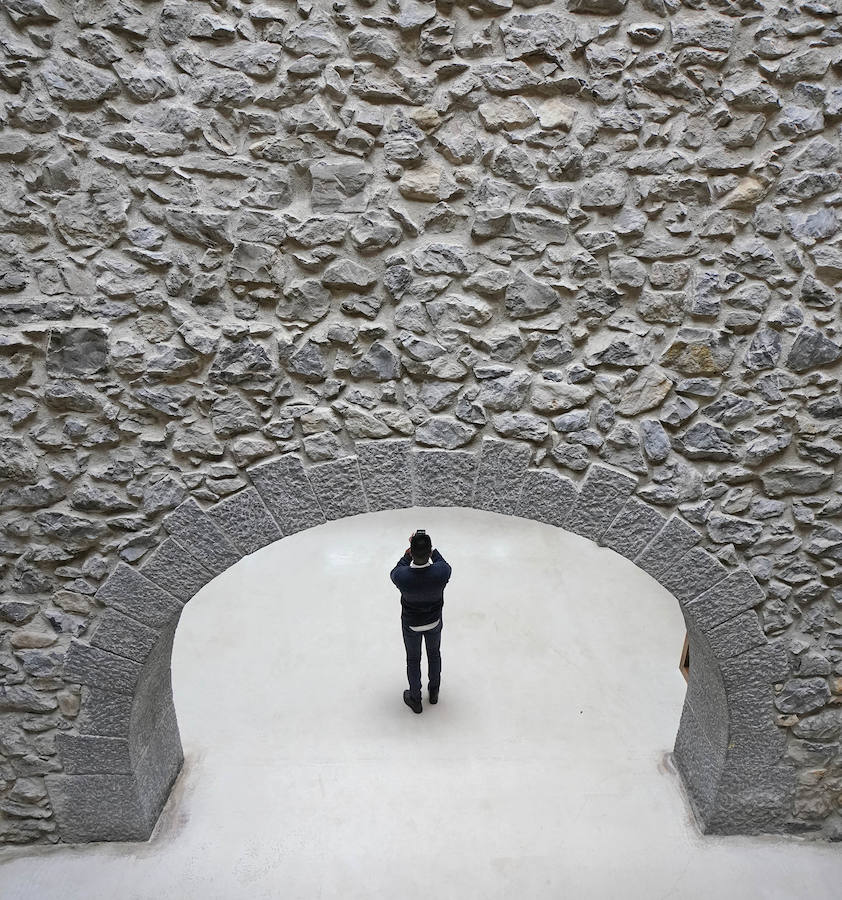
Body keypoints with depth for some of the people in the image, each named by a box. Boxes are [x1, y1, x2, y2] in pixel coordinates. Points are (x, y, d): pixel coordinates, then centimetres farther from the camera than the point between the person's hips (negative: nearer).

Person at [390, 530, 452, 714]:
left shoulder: (401, 576, -36)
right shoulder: (441, 572, -34)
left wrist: (410, 550, -9)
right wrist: (429, 548, -5)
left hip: (411, 624, -1)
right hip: (434, 622, 1)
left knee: (413, 659, 22)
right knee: (434, 654, 27)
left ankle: (415, 699, 41)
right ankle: (434, 692, 49)